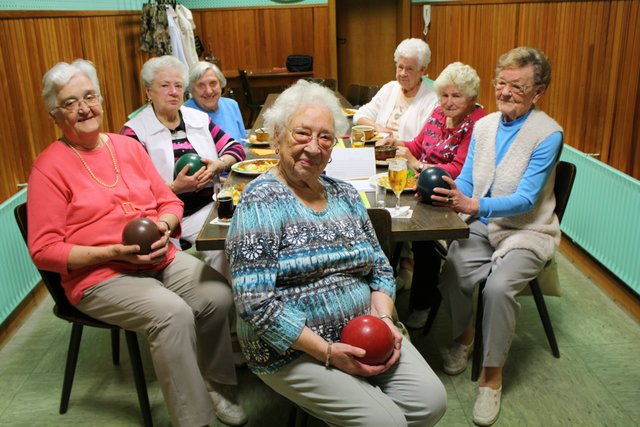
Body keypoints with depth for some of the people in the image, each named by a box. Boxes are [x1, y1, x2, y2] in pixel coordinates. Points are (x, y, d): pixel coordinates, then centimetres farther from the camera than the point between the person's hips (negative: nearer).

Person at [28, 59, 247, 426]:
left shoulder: (128, 146, 10)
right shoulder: (49, 168, -6)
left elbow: (169, 202, 13)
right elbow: (44, 251, -8)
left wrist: (164, 225, -11)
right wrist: (115, 252, -19)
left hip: (161, 259, 5)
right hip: (99, 277, -5)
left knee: (219, 295, -19)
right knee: (173, 313, -30)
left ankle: (215, 384, 6)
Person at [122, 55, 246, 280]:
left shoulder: (199, 119, 15)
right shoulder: (134, 131, 0)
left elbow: (235, 148, 15)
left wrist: (219, 165, -7)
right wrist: (176, 187, -21)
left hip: (207, 206, 5)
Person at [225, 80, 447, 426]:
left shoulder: (345, 195, 8)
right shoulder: (261, 200, -13)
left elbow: (380, 268, 13)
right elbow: (255, 303, -20)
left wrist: (384, 318, -6)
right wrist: (327, 351, -20)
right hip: (292, 350, -6)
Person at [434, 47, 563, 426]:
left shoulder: (548, 134, -12)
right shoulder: (483, 126, 6)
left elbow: (526, 199, -19)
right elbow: (466, 181, 8)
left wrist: (474, 205, -34)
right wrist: (445, 191, -15)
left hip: (527, 231, -4)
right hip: (482, 225, 4)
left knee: (499, 285, -30)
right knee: (453, 270, -23)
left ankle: (493, 375, -8)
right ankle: (464, 335, 10)